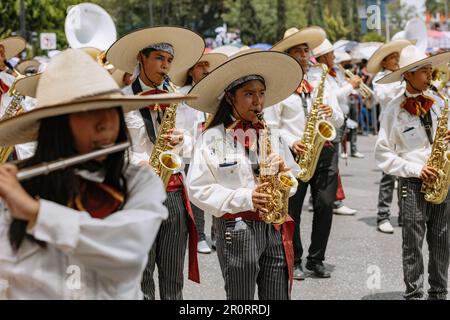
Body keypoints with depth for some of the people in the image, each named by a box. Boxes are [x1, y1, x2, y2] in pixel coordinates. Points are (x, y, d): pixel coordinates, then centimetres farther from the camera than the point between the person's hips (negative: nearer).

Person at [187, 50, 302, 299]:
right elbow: (198, 189, -9)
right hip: (236, 229, -4)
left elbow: (293, 177, 17)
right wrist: (245, 198, -17)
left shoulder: (272, 137, 10)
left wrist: (283, 176, -7)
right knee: (241, 297, 4)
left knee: (278, 295, 7)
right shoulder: (212, 138, -6)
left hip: (274, 228, 5)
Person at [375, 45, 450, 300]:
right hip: (412, 183, -4)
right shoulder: (394, 110, -4)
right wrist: (415, 169, -13)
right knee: (413, 243, 1)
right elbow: (383, 154, -4)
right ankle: (414, 293, 12)